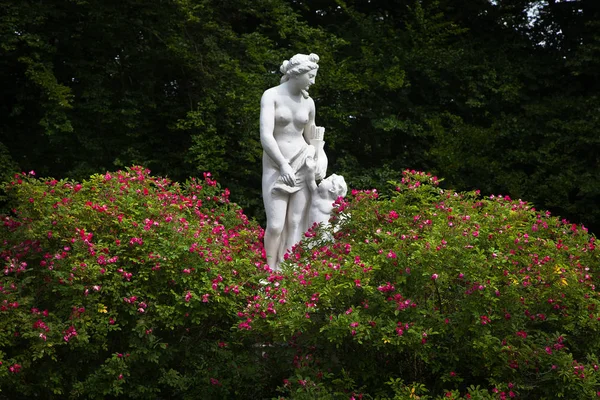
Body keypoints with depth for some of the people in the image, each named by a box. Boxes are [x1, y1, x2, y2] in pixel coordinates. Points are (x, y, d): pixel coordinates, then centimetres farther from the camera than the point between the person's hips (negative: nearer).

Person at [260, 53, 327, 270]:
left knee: (296, 223, -5)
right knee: (276, 225, -11)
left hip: (303, 165, 4)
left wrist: (321, 157, -1)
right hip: (276, 166, -4)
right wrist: (283, 164, -29)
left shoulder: (308, 103, 8)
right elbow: (265, 135, -18)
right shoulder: (272, 95, -7)